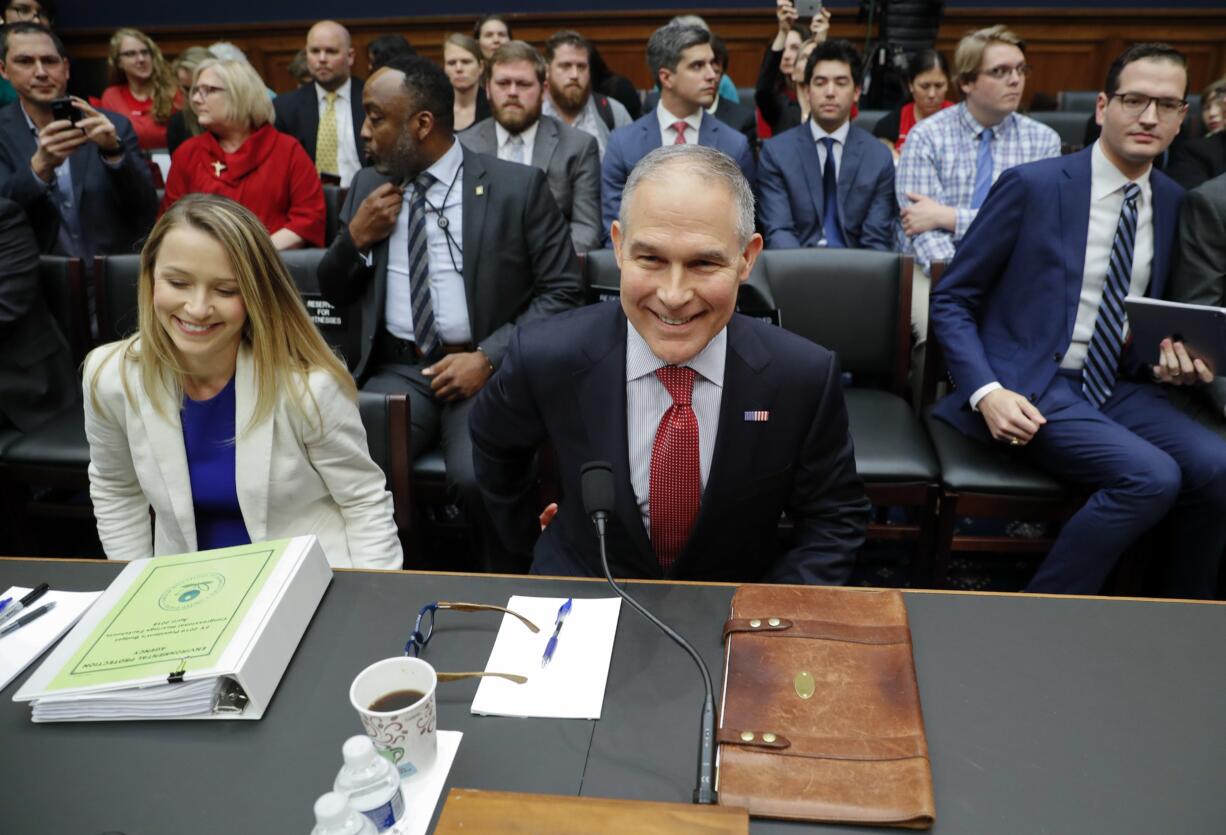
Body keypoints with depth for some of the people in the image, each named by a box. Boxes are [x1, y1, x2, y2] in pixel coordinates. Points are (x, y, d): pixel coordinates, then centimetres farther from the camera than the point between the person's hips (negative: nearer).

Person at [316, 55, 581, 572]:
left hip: (486, 367, -3)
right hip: (397, 370, 4)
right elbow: (333, 293, 19)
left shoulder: (518, 186, -1)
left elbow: (562, 290, -3)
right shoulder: (368, 185, 12)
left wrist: (490, 357, -14)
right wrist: (355, 237, -2)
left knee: (478, 478, -30)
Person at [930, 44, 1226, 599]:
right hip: (1032, 389, -5)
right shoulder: (1033, 185, -6)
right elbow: (950, 300, -5)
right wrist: (987, 393, -19)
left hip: (1121, 389, 6)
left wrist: (1173, 359, 0)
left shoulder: (1173, 202, 10)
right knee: (1151, 477, -26)